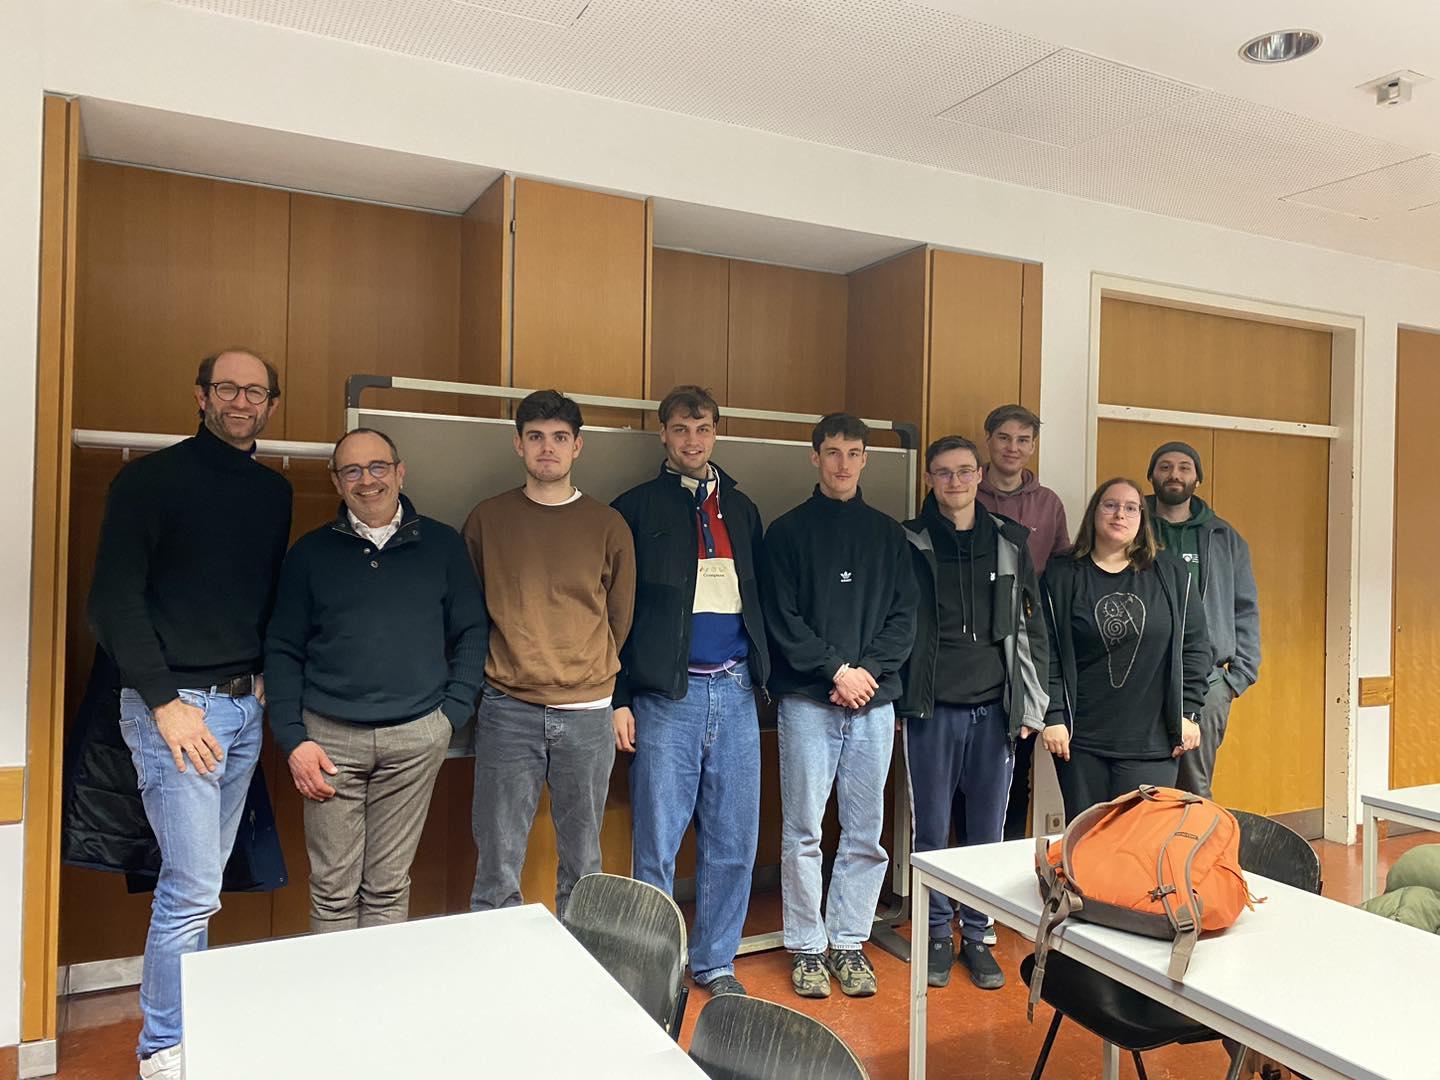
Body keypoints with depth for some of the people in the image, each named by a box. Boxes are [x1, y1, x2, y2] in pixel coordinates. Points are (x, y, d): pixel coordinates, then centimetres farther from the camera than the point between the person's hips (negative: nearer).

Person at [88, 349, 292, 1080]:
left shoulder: (274, 492, 12)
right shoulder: (151, 479, -6)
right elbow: (114, 600, -10)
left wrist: (266, 676, 5)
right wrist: (165, 702, -14)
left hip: (244, 705, 6)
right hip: (174, 704, -5)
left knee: (201, 880, 14)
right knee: (193, 885, -5)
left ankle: (183, 1018, 28)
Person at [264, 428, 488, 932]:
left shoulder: (442, 545, 5)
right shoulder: (311, 552, 6)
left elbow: (471, 631, 8)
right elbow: (282, 649, 6)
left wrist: (454, 711, -1)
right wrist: (293, 738, -3)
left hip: (416, 738, 0)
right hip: (330, 737, 0)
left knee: (389, 886, 10)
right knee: (332, 889, 7)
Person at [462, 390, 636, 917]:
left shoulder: (607, 526, 6)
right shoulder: (487, 519, 6)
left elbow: (619, 619, 12)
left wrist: (593, 676, 9)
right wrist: (508, 668, 7)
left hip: (587, 714, 1)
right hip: (508, 710, 0)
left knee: (582, 865, 11)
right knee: (498, 868, 2)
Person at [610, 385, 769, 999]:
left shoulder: (740, 508, 15)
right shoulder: (636, 509, 2)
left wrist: (760, 671, 9)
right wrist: (619, 699, -6)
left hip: (735, 693, 4)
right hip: (665, 695, -4)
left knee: (734, 844, 9)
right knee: (657, 846, 2)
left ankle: (715, 963, 26)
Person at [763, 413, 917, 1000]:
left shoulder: (888, 533, 12)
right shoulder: (788, 531, 4)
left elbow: (904, 616, 7)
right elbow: (782, 619, -3)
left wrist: (869, 669, -8)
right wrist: (836, 671, -11)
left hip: (873, 700, 3)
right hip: (808, 701, -2)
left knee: (866, 834, 7)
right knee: (803, 831, 2)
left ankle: (849, 942, 21)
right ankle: (808, 947, 16)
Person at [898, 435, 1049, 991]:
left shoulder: (1011, 541, 8)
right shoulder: (910, 543, 2)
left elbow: (1032, 626, 9)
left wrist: (1031, 705, 5)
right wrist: (897, 693, -2)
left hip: (995, 709, 2)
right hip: (932, 708, -1)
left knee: (988, 832, 9)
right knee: (932, 830, 6)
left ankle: (976, 936, 24)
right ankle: (938, 934, 23)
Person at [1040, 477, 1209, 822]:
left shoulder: (1170, 573, 6)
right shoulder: (1061, 575, 2)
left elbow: (1194, 646, 7)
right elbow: (1047, 653, -1)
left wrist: (1188, 713, 2)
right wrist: (1054, 717, -7)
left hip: (1152, 740, 1)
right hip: (1081, 743, 0)